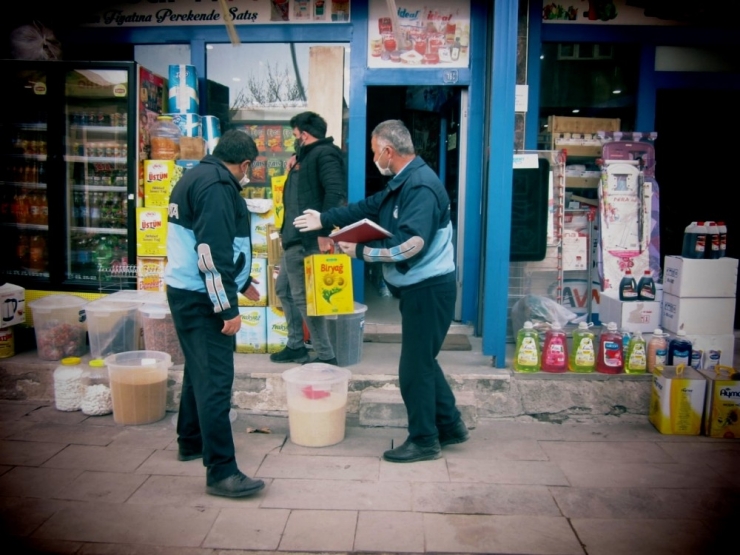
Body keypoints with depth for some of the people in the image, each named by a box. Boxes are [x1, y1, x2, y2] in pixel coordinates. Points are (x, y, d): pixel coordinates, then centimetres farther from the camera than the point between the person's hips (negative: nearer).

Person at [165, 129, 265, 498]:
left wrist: (242, 282, 32)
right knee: (215, 380, -9)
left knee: (199, 369, 22)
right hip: (201, 299, -11)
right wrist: (228, 308, -22)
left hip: (184, 291, 11)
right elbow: (213, 252, -24)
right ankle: (221, 471, -6)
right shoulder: (217, 186, -16)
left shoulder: (195, 177, 17)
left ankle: (191, 442, 37)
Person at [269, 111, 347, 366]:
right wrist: (294, 171, 13)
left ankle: (326, 356, 2)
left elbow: (335, 192, -27)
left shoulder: (325, 154, -12)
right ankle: (296, 346, 29)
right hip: (294, 238, 11)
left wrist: (324, 233, -31)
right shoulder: (308, 156, 20)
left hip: (307, 239, -11)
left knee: (302, 296, -7)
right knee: (284, 289, 19)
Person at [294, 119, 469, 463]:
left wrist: (361, 252, -23)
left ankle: (424, 440, 15)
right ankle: (449, 425, 30)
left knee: (415, 366, 0)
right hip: (417, 287, 11)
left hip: (428, 289, -11)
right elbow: (367, 207, 22)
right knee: (422, 359, 19)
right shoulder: (403, 183, 13)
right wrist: (323, 220, 23)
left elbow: (411, 244, -31)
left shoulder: (421, 186, -21)